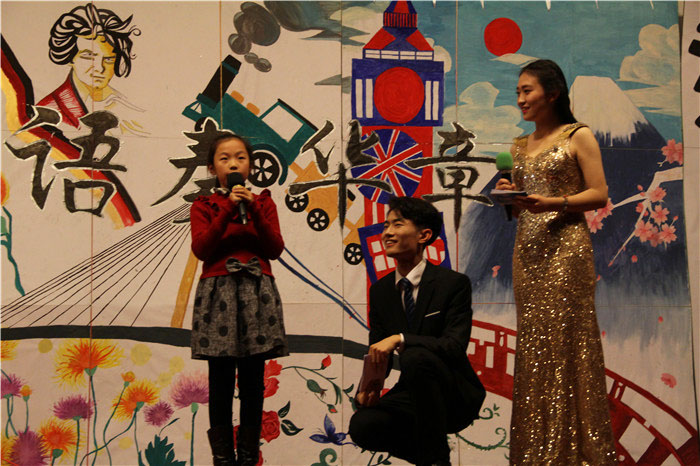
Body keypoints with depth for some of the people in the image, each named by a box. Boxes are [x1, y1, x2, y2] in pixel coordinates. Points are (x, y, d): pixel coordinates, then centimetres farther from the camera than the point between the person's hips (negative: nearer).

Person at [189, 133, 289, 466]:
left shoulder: (263, 203, 13)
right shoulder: (203, 206, 8)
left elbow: (275, 249, 1)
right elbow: (201, 249, -7)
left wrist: (253, 209, -8)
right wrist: (228, 209, -11)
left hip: (257, 292, 2)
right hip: (219, 292, -1)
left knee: (253, 381, 1)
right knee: (221, 381, -3)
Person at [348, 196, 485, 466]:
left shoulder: (454, 284, -10)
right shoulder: (380, 291, 8)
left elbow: (454, 346, -22)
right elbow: (377, 351, 9)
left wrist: (400, 339, -35)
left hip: (454, 397, -4)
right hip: (412, 394, 5)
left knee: (415, 356, -35)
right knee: (361, 426, -24)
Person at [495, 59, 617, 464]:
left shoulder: (578, 136, 0)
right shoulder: (520, 147, 18)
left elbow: (599, 194, -7)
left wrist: (552, 202, -18)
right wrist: (509, 196, 0)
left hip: (564, 247, -6)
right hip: (527, 249, 6)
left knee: (566, 342, -8)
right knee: (532, 347, 5)